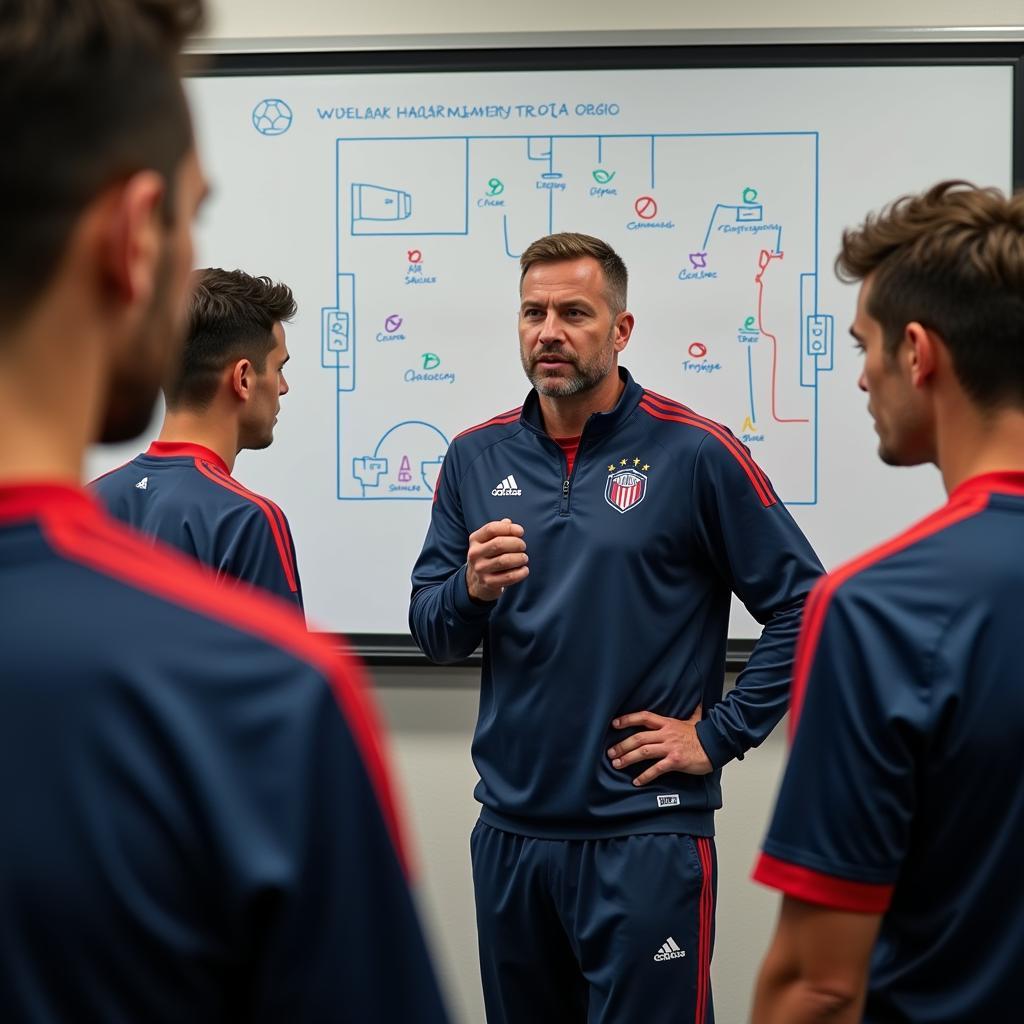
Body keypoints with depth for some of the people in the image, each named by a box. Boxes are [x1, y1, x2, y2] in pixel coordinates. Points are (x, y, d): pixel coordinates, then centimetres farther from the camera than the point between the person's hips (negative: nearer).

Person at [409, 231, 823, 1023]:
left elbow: (804, 607, -8)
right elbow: (430, 632, 7)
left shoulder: (693, 452, -8)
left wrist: (720, 735, -9)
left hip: (645, 832, -4)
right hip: (509, 828, 5)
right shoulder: (477, 458, 5)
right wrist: (471, 590, -13)